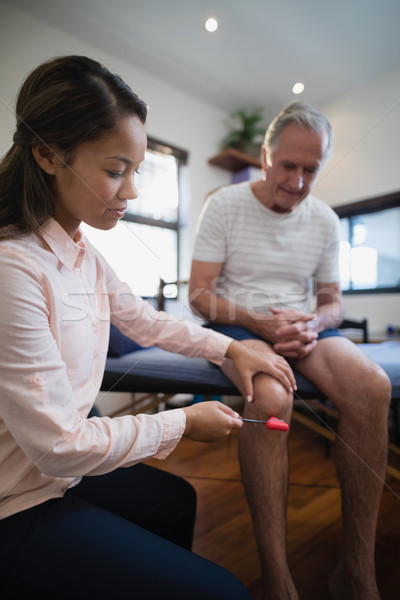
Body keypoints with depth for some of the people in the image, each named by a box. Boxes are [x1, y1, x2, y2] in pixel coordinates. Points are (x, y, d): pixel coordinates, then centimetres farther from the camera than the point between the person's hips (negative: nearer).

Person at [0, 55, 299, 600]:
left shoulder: (83, 254, -1)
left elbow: (146, 321, 10)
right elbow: (59, 446, -26)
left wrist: (232, 349, 4)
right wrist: (183, 423, -15)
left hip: (62, 467, 8)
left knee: (176, 499, 27)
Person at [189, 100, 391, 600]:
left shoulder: (325, 220, 10)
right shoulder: (224, 205, -2)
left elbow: (332, 301, 13)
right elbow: (199, 294, -6)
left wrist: (312, 326, -11)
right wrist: (259, 323, -20)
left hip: (301, 326, 4)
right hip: (237, 324, -3)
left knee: (373, 387, -25)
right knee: (271, 396, -36)